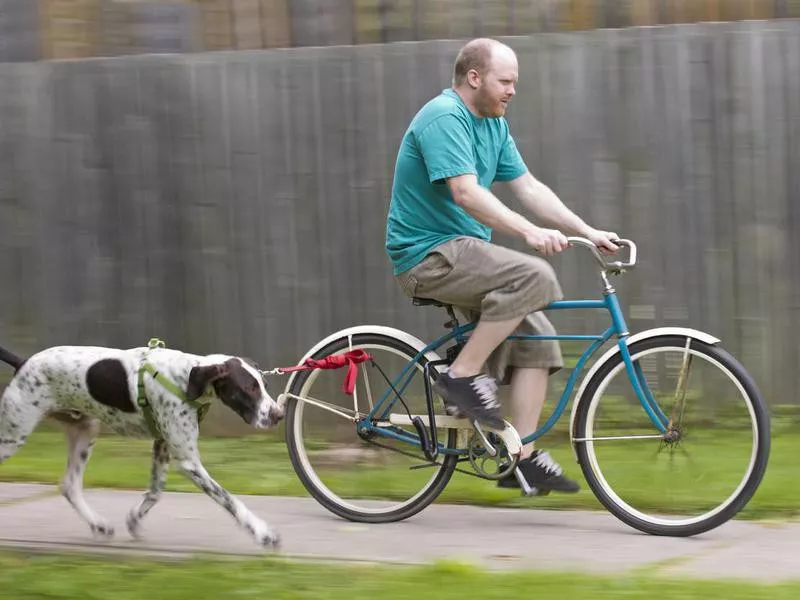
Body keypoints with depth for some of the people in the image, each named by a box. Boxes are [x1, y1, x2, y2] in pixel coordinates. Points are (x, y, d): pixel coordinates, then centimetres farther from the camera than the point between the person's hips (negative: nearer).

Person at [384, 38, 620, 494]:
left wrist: (587, 231, 3)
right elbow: (466, 192, -27)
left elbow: (529, 187, 13)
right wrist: (530, 232, -36)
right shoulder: (444, 117, -16)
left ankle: (523, 457, 2)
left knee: (536, 337, 1)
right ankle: (462, 375, -16)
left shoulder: (494, 124, 13)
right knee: (535, 277, -27)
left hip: (462, 251, 10)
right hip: (428, 254, -10)